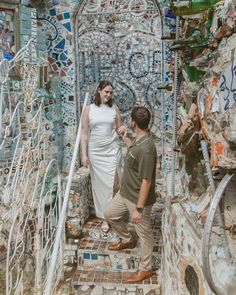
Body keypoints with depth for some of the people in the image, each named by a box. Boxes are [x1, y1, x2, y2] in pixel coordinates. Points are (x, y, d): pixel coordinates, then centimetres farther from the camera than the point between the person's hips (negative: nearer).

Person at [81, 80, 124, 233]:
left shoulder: (114, 108, 1)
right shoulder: (89, 109, -2)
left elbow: (119, 129, 10)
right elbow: (84, 133, -1)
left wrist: (122, 129, -15)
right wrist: (84, 154, -6)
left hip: (112, 150, 0)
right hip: (95, 151, 0)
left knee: (110, 182, 0)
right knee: (99, 183, 8)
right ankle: (103, 212, 24)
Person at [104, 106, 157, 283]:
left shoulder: (146, 149, -31)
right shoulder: (140, 139, -1)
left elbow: (146, 182, -29)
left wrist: (139, 208, -24)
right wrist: (126, 139, 30)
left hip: (139, 198, -10)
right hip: (126, 192, 10)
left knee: (144, 233, 10)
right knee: (110, 215, 25)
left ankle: (145, 269, 30)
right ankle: (128, 240, 48)